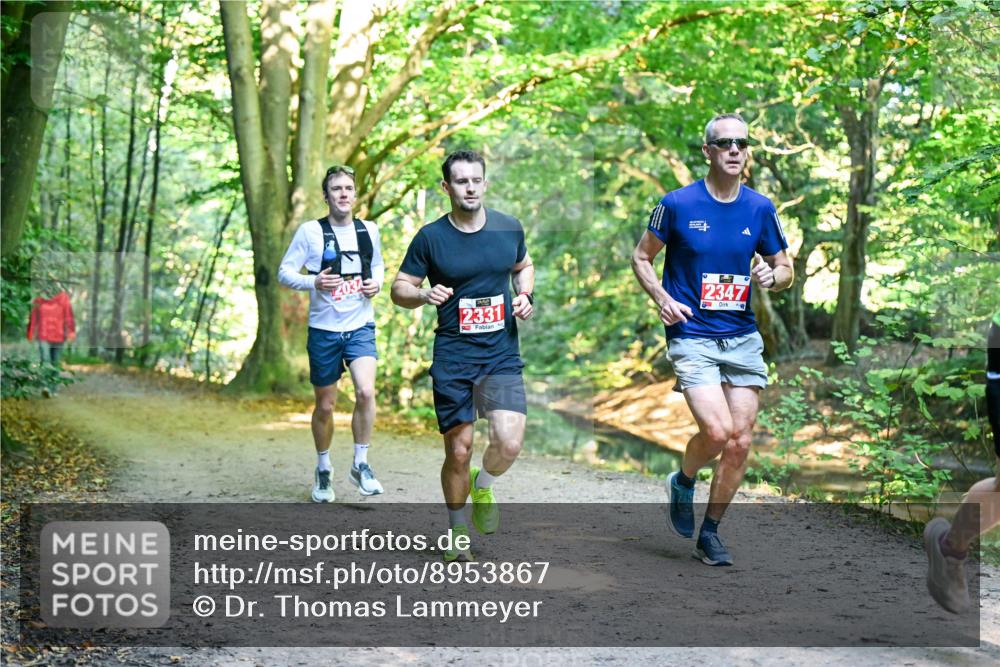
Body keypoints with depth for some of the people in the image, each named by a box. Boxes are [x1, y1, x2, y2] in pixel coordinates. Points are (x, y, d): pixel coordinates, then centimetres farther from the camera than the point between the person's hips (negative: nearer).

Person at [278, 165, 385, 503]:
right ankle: (323, 469, 30)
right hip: (324, 330, -1)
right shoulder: (310, 231, -6)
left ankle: (360, 465, -3)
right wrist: (313, 282, -21)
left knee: (366, 391, -20)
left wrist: (376, 283, 0)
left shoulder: (369, 230, 4)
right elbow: (284, 272, -3)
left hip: (361, 327, 1)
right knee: (325, 406, 8)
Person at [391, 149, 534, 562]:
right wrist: (424, 295, -18)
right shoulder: (430, 237, -3)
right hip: (452, 357, -1)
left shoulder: (509, 229, 4)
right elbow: (399, 288, 3)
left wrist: (525, 296, 3)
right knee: (458, 452, 1)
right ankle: (458, 532, 24)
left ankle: (483, 486, 19)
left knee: (509, 443, -16)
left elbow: (523, 266, 23)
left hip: (502, 354, 1)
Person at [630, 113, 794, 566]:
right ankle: (683, 482, 15)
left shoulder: (760, 209, 4)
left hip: (743, 339, 4)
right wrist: (662, 299, -11)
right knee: (716, 432, -19)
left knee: (739, 442, 2)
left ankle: (710, 533, 19)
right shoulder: (677, 204, -5)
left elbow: (785, 269, 14)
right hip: (691, 337, -4)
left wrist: (771, 276, -10)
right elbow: (641, 257, 6)